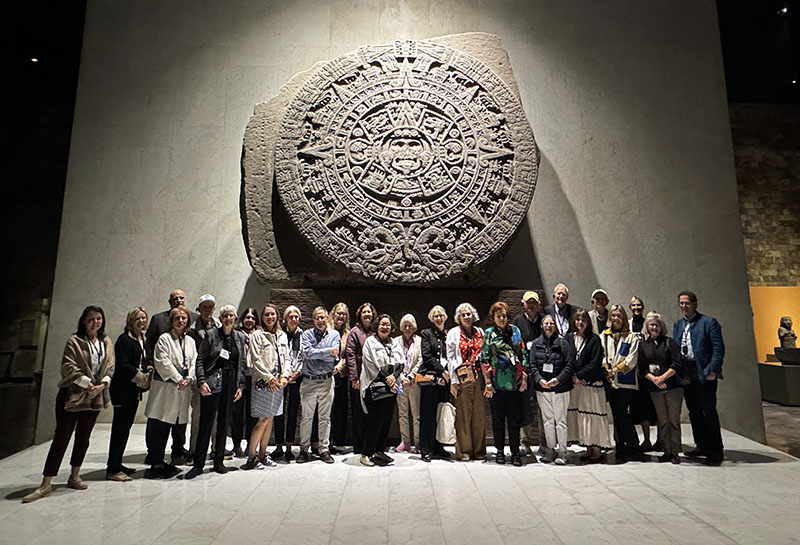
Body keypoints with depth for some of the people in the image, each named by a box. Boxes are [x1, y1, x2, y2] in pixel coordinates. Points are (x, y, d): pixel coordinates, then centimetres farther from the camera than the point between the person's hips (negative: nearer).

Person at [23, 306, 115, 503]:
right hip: (72, 395, -4)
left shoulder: (107, 343, 8)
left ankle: (74, 477, 27)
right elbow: (68, 367, -12)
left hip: (95, 397, 4)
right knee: (61, 437, -2)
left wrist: (102, 384, -9)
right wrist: (87, 383, -16)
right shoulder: (74, 341, -6)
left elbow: (109, 367, 7)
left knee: (83, 437, 13)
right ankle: (45, 484, 7)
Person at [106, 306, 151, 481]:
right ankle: (112, 470, 2)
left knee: (125, 427, 13)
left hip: (135, 391, 8)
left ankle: (117, 464, 23)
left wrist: (147, 377, 1)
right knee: (120, 428, -5)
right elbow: (122, 365, -17)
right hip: (123, 390, -8)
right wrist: (141, 377, -17)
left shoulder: (143, 340, 14)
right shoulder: (124, 339, -10)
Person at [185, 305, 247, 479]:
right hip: (213, 382, -3)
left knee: (224, 423, 10)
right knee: (206, 423, -2)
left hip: (231, 382, 3)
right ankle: (198, 464, 9)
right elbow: (200, 360, -3)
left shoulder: (240, 337, 10)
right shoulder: (211, 335, 0)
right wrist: (201, 381, -13)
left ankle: (219, 461, 21)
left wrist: (240, 385, 7)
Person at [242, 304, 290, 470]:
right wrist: (269, 378, -13)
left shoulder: (282, 336, 14)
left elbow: (286, 358, 13)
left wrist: (284, 376, -2)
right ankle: (251, 455, 4)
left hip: (278, 383, 5)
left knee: (270, 419, 10)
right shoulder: (257, 336, -2)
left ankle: (262, 454, 21)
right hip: (262, 382, -5)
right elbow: (256, 360, -8)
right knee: (263, 419, -7)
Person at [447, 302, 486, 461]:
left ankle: (479, 450, 17)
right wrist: (453, 381, -6)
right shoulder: (454, 333, 4)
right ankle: (464, 451, 10)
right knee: (463, 415, -1)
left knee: (480, 415, 5)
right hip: (462, 378, -3)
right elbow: (450, 358, 0)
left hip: (479, 377, 3)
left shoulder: (480, 332, 14)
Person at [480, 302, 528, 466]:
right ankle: (500, 451, 22)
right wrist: (488, 382, -5)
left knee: (515, 418, 6)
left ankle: (515, 452, 17)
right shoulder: (489, 334, 2)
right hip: (497, 383, -1)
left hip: (514, 382, 1)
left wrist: (524, 377, 3)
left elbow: (523, 354, 9)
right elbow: (484, 360, -1)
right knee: (498, 418, 9)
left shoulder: (515, 330, 8)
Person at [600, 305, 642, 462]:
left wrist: (617, 369, -12)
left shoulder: (632, 337, 3)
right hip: (610, 381, 3)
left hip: (626, 381, -3)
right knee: (617, 414, 7)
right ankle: (621, 446, 17)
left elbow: (632, 358, -5)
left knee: (621, 413, -7)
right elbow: (601, 355, 7)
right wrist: (606, 370, -7)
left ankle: (632, 447, 8)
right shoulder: (604, 336, 12)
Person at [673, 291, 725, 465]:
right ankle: (702, 446, 25)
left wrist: (712, 371, -16)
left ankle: (715, 451, 9)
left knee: (709, 412, -1)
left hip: (704, 374, -6)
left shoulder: (709, 322, -4)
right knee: (694, 412, 13)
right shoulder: (678, 324, 14)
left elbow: (719, 348, -10)